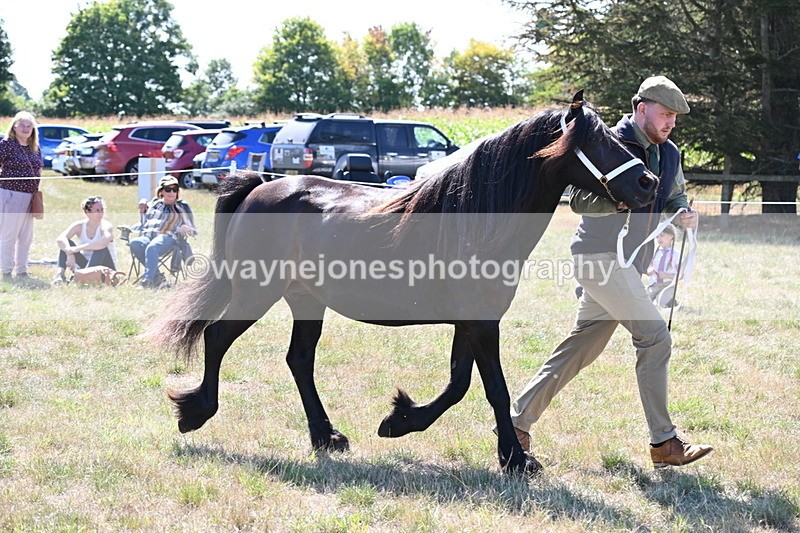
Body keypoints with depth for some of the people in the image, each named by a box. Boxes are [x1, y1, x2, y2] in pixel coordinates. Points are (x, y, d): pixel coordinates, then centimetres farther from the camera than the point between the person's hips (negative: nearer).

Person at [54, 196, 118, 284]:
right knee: (66, 244, -13)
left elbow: (104, 242, -40)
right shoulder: (79, 226, -5)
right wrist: (69, 254, -41)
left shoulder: (106, 226, -16)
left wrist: (77, 249, -41)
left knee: (101, 247, -32)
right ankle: (61, 273, -30)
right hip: (86, 265, 3)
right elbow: (60, 238, -21)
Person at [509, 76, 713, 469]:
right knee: (655, 337, -14)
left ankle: (518, 419, 21)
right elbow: (578, 199, -14)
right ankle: (664, 443, -9)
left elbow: (675, 197, 27)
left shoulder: (669, 155, 12)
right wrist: (620, 199, -31)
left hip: (627, 265, 9)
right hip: (600, 256, -9)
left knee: (580, 349, 11)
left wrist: (683, 213, 4)